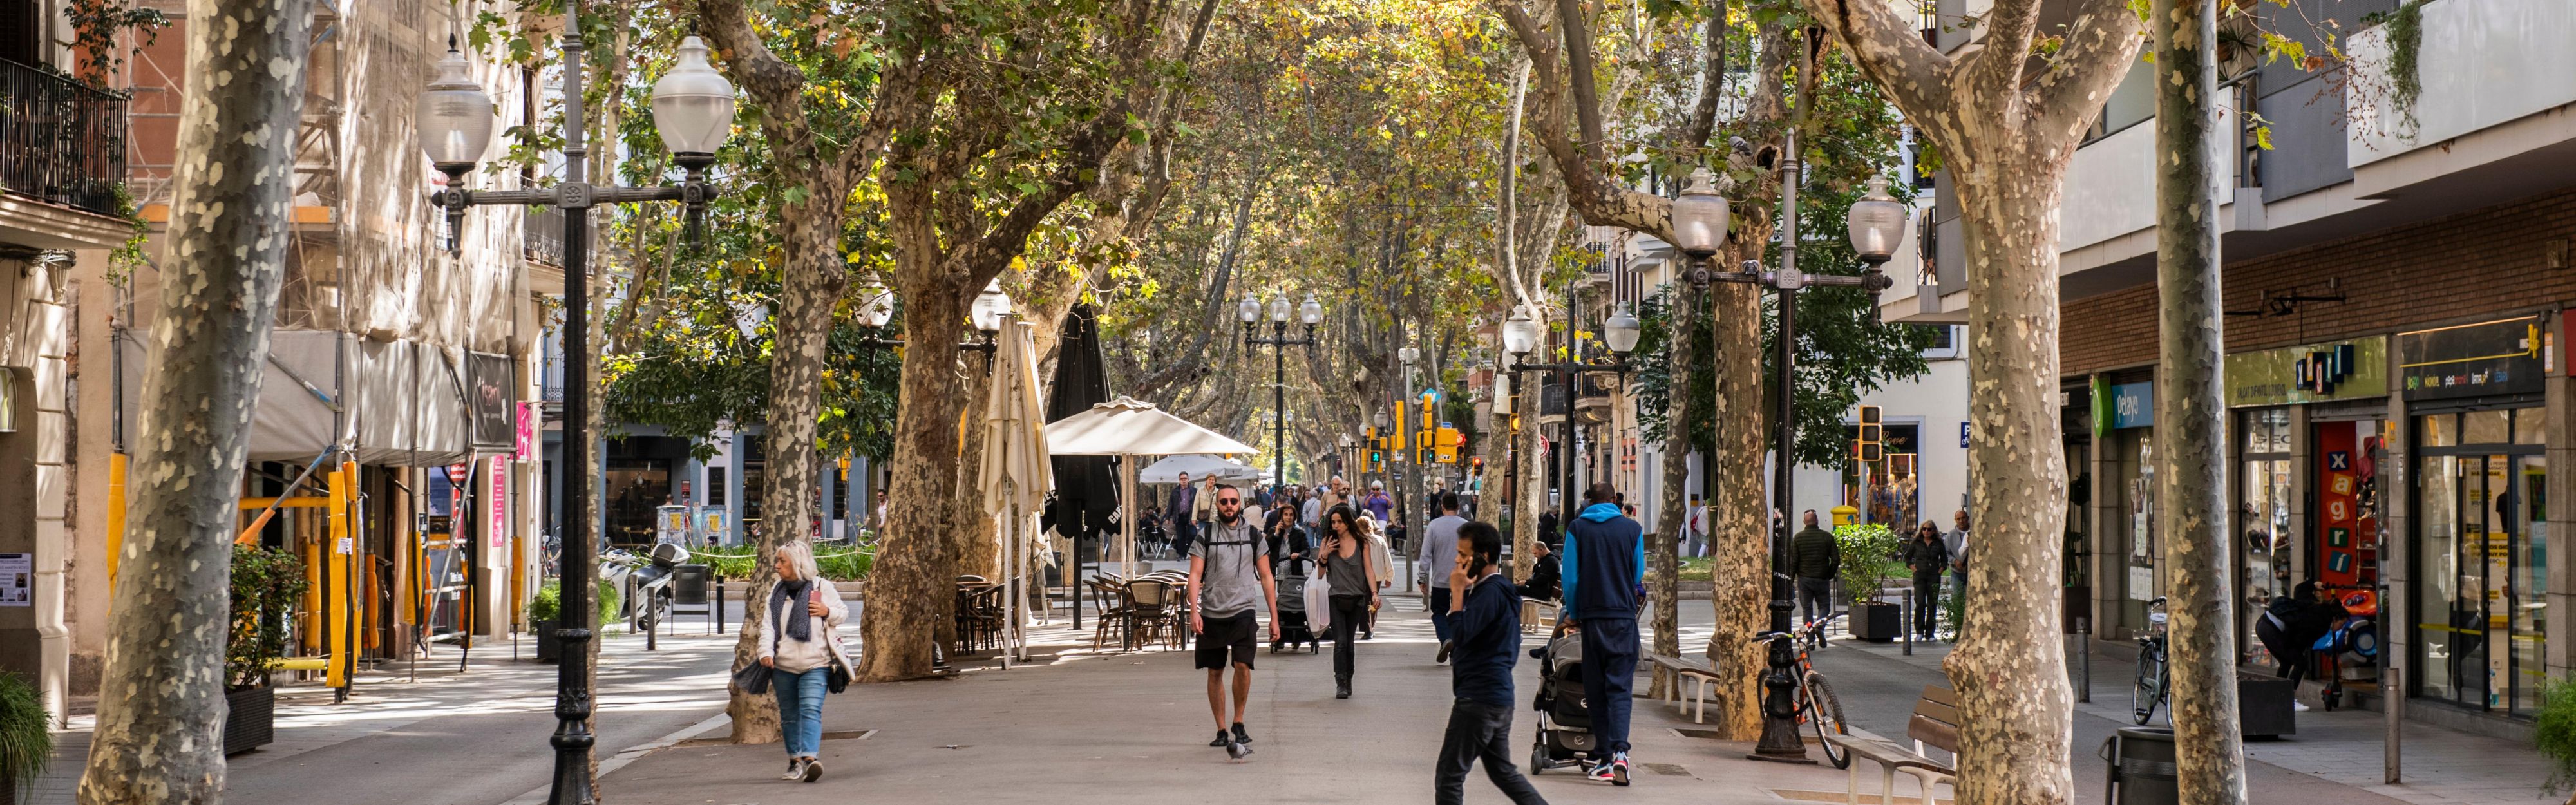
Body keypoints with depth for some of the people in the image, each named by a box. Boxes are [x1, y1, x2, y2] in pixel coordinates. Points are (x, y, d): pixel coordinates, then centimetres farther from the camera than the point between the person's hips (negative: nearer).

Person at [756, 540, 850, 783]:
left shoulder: (822, 587, 1)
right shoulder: (776, 592, 11)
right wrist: (766, 651, -11)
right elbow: (768, 624, 5)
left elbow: (843, 613, 10)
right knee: (789, 714, 10)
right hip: (783, 665, 4)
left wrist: (827, 612, -12)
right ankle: (795, 761, 22)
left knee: (811, 710, -18)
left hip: (815, 665, -4)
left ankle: (809, 758, -29)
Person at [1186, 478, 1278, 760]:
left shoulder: (1254, 535, 7)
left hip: (1242, 610, -1)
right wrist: (1194, 611, -13)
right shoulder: (1205, 535, 5)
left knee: (1243, 665, -19)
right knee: (1215, 672, 6)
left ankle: (1238, 724, -3)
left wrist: (1274, 618, 7)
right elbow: (1195, 575, 1)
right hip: (1211, 613, 1)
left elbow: (1266, 577, 10)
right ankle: (1221, 731, 15)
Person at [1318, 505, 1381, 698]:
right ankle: (1341, 684, -15)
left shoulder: (1361, 542, 4)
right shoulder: (1328, 542, 5)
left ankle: (1348, 681, 21)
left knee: (1349, 643, 8)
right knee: (1341, 642, -12)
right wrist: (1324, 555, -12)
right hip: (1336, 598, -1)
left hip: (1356, 599, 1)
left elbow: (1369, 570, 2)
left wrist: (1374, 593, -10)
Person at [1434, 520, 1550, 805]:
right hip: (1498, 696, 11)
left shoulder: (1491, 592, -16)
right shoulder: (1491, 588, 17)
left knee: (1448, 776, -7)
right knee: (1503, 771, 19)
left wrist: (1458, 590, -17)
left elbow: (1460, 632, -24)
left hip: (1479, 698, -11)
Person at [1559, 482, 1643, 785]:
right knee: (1619, 687, -2)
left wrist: (1573, 613, 12)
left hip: (1592, 616, 0)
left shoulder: (1577, 528, 1)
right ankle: (1620, 751, -21)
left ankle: (1605, 755, 6)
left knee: (1596, 689, 7)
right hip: (1624, 617, 0)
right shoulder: (1633, 529, 3)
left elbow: (1571, 576, 0)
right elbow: (1638, 576, 10)